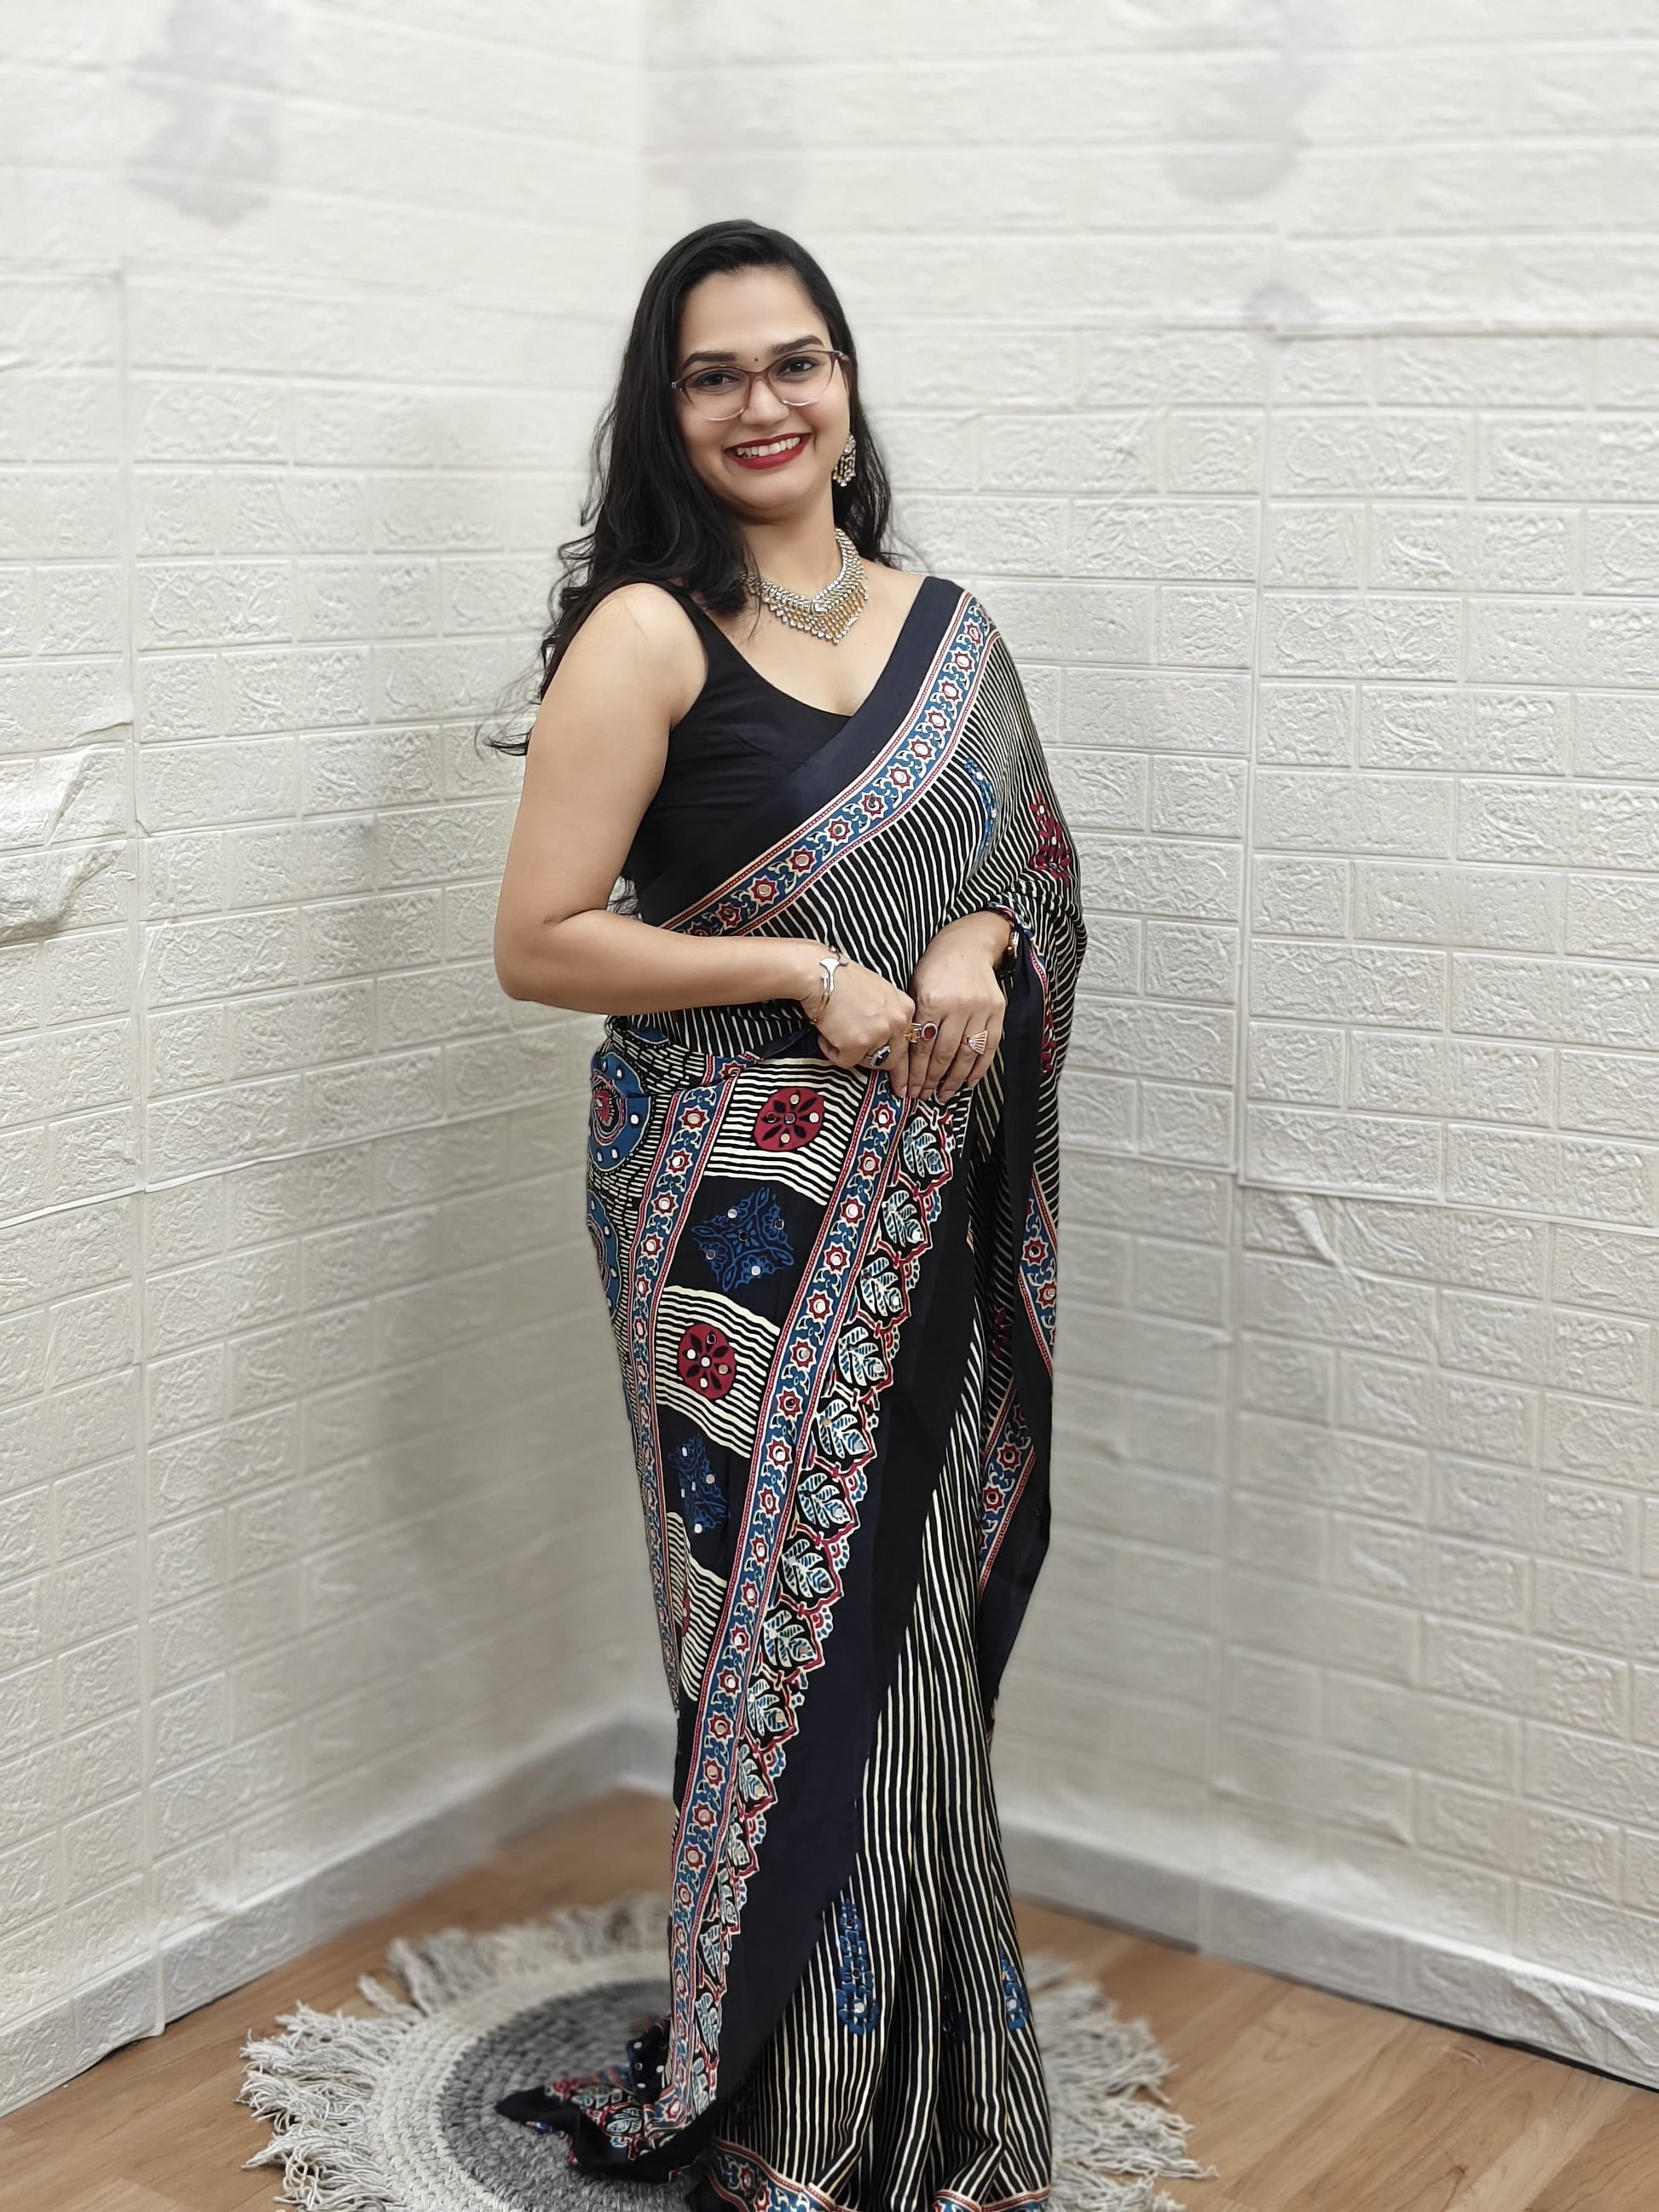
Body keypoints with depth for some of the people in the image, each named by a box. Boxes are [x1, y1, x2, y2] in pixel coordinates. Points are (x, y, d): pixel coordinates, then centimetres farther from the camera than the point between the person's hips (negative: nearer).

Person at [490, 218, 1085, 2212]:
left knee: (914, 1617, 12)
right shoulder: (649, 632, -8)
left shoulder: (946, 628, 9)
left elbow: (1027, 877, 17)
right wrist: (810, 973, -17)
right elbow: (539, 942, -13)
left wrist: (976, 951, -6)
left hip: (926, 1197, 5)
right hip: (739, 1203, -5)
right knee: (795, 1631, 0)